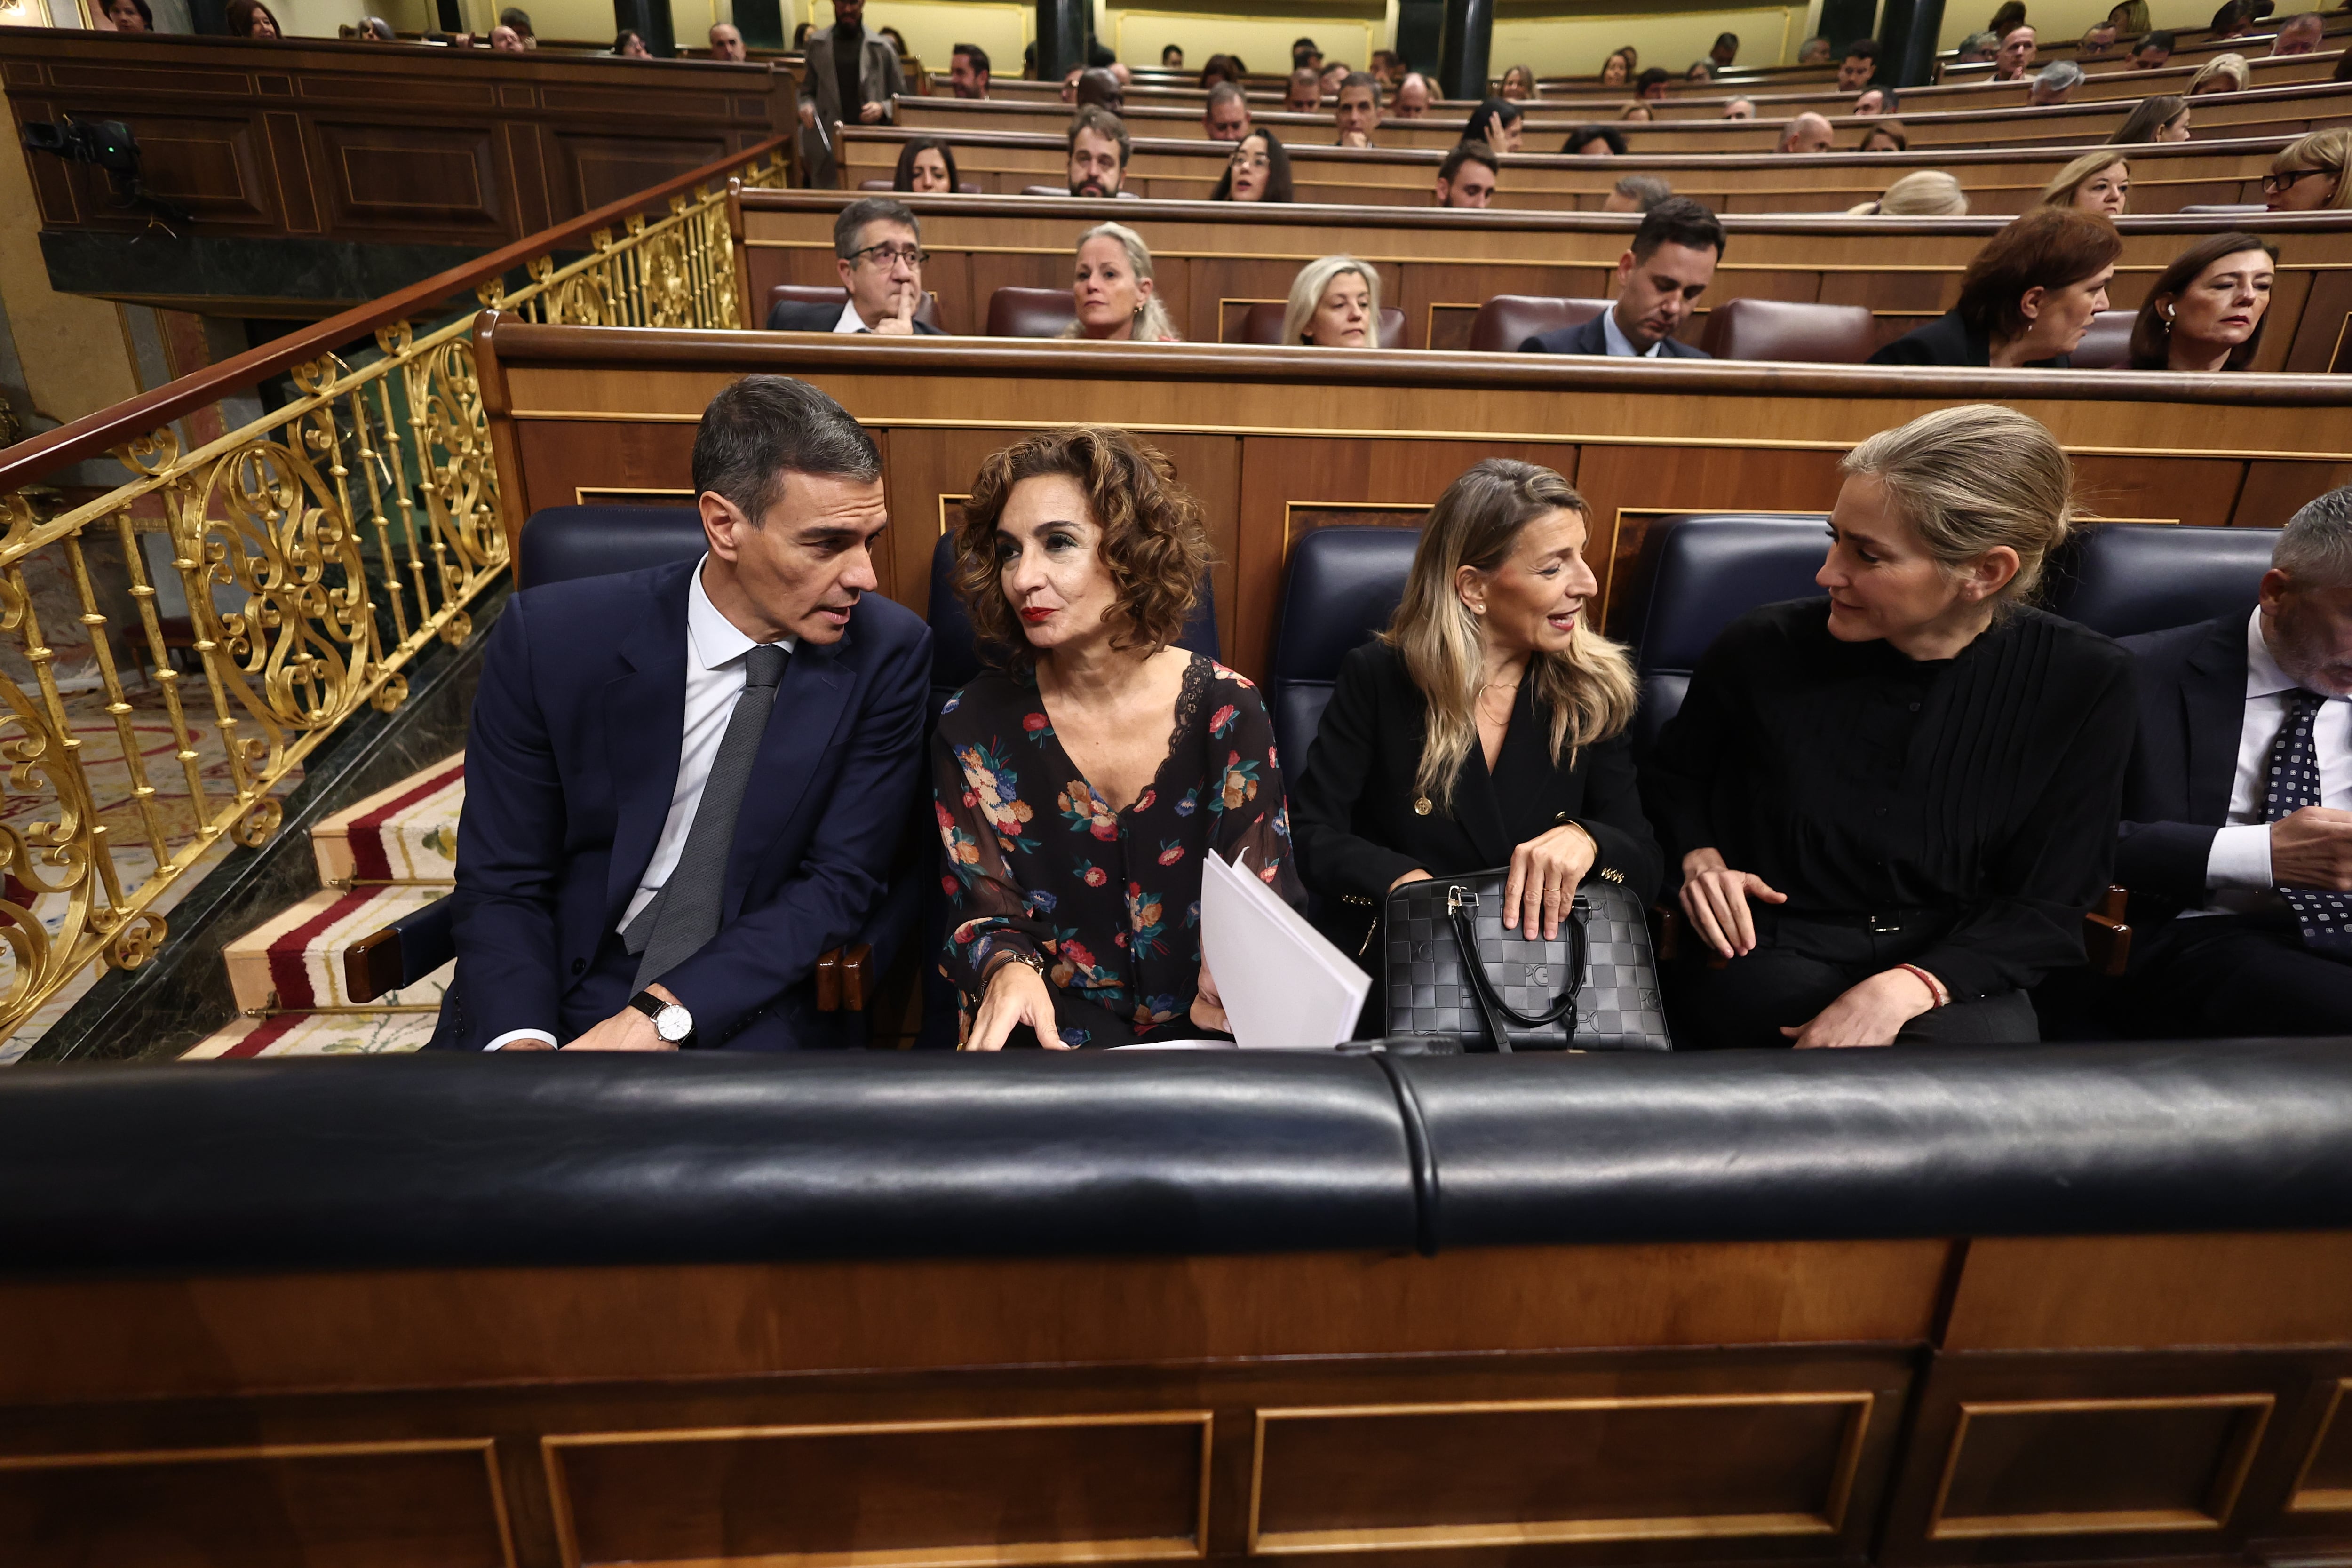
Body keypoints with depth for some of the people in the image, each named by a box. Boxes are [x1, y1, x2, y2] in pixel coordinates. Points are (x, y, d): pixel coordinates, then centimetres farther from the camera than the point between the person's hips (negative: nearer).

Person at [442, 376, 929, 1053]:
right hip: (558, 994, 1)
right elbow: (499, 884, -3)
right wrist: (522, 1041, -21)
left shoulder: (887, 655, -10)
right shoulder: (549, 638, -10)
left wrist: (664, 1016, -17)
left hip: (743, 1012, 0)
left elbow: (837, 882, -7)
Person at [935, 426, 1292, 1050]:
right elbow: (982, 911, 1)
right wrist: (1009, 968, -23)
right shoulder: (975, 724, -3)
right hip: (1047, 1035, 0)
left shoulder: (1226, 710, -4)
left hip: (1203, 1029, 1)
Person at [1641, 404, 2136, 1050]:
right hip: (1766, 967, -1)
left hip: (1946, 974, 2)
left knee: (1987, 1039, -32)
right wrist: (1699, 857, -10)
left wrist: (1905, 989, -22)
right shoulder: (1764, 649, -8)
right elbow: (1672, 776, 11)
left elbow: (2045, 909, -5)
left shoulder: (2084, 683, -6)